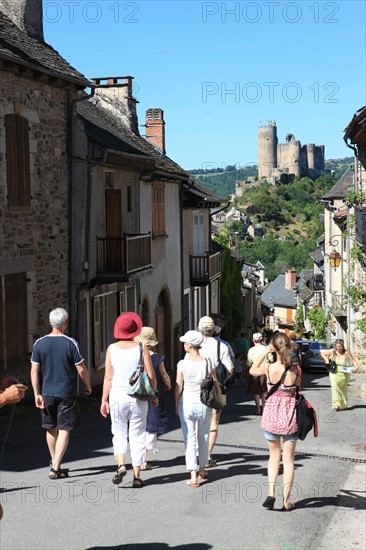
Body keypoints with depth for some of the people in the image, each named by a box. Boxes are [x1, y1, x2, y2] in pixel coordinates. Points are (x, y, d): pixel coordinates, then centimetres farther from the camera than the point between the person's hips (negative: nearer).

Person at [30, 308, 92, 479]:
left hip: (47, 393, 3)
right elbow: (81, 369, -8)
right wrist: (88, 386, 7)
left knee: (51, 428, 17)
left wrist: (37, 394, 1)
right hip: (67, 393, -3)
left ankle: (54, 462, 32)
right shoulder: (70, 343, -10)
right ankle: (55, 468, -5)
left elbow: (34, 371, -3)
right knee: (64, 430, 1)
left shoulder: (39, 344, -1)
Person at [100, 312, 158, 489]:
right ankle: (136, 477, 10)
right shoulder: (141, 347, -5)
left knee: (119, 434, 16)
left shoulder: (112, 349, -3)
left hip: (117, 396, 1)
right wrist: (154, 394, 8)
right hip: (138, 397, 0)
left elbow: (108, 377, -2)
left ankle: (121, 464, -6)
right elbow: (151, 375, -5)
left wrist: (104, 400, 5)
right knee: (137, 436, 8)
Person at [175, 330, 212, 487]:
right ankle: (202, 470, 35)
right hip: (204, 404, 2)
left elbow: (178, 388, -7)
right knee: (203, 438, 20)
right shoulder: (207, 363, -9)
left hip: (186, 403, -2)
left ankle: (193, 476, -4)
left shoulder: (182, 364, -13)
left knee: (189, 440, 3)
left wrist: (176, 405, 8)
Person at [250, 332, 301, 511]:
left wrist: (265, 351, 4)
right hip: (290, 416, 0)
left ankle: (271, 492, 5)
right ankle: (286, 501, 14)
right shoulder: (296, 369, -13)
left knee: (274, 456, 20)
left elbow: (252, 370, 6)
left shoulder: (269, 368, -15)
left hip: (271, 415, 0)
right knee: (288, 460, 11)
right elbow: (298, 389, 4)